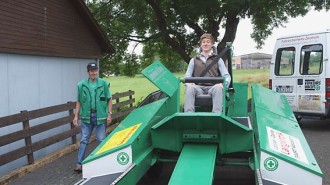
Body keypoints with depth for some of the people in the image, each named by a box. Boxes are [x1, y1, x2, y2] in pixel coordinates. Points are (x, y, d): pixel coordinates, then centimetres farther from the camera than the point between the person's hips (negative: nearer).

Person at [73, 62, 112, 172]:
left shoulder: (104, 84, -2)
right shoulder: (81, 85, 1)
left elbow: (109, 100, 4)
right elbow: (79, 102, 7)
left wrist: (109, 114, -3)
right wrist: (76, 116, 2)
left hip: (100, 116, -1)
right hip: (86, 117, 1)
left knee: (101, 140, 6)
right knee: (84, 140, 6)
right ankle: (79, 163, 11)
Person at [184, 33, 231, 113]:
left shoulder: (218, 59, 22)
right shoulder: (194, 60, 25)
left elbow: (227, 76, 12)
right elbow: (187, 77, 17)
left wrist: (223, 83, -13)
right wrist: (189, 83, -9)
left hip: (212, 87, -1)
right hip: (198, 87, 1)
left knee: (218, 88, -37)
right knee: (190, 88, -35)